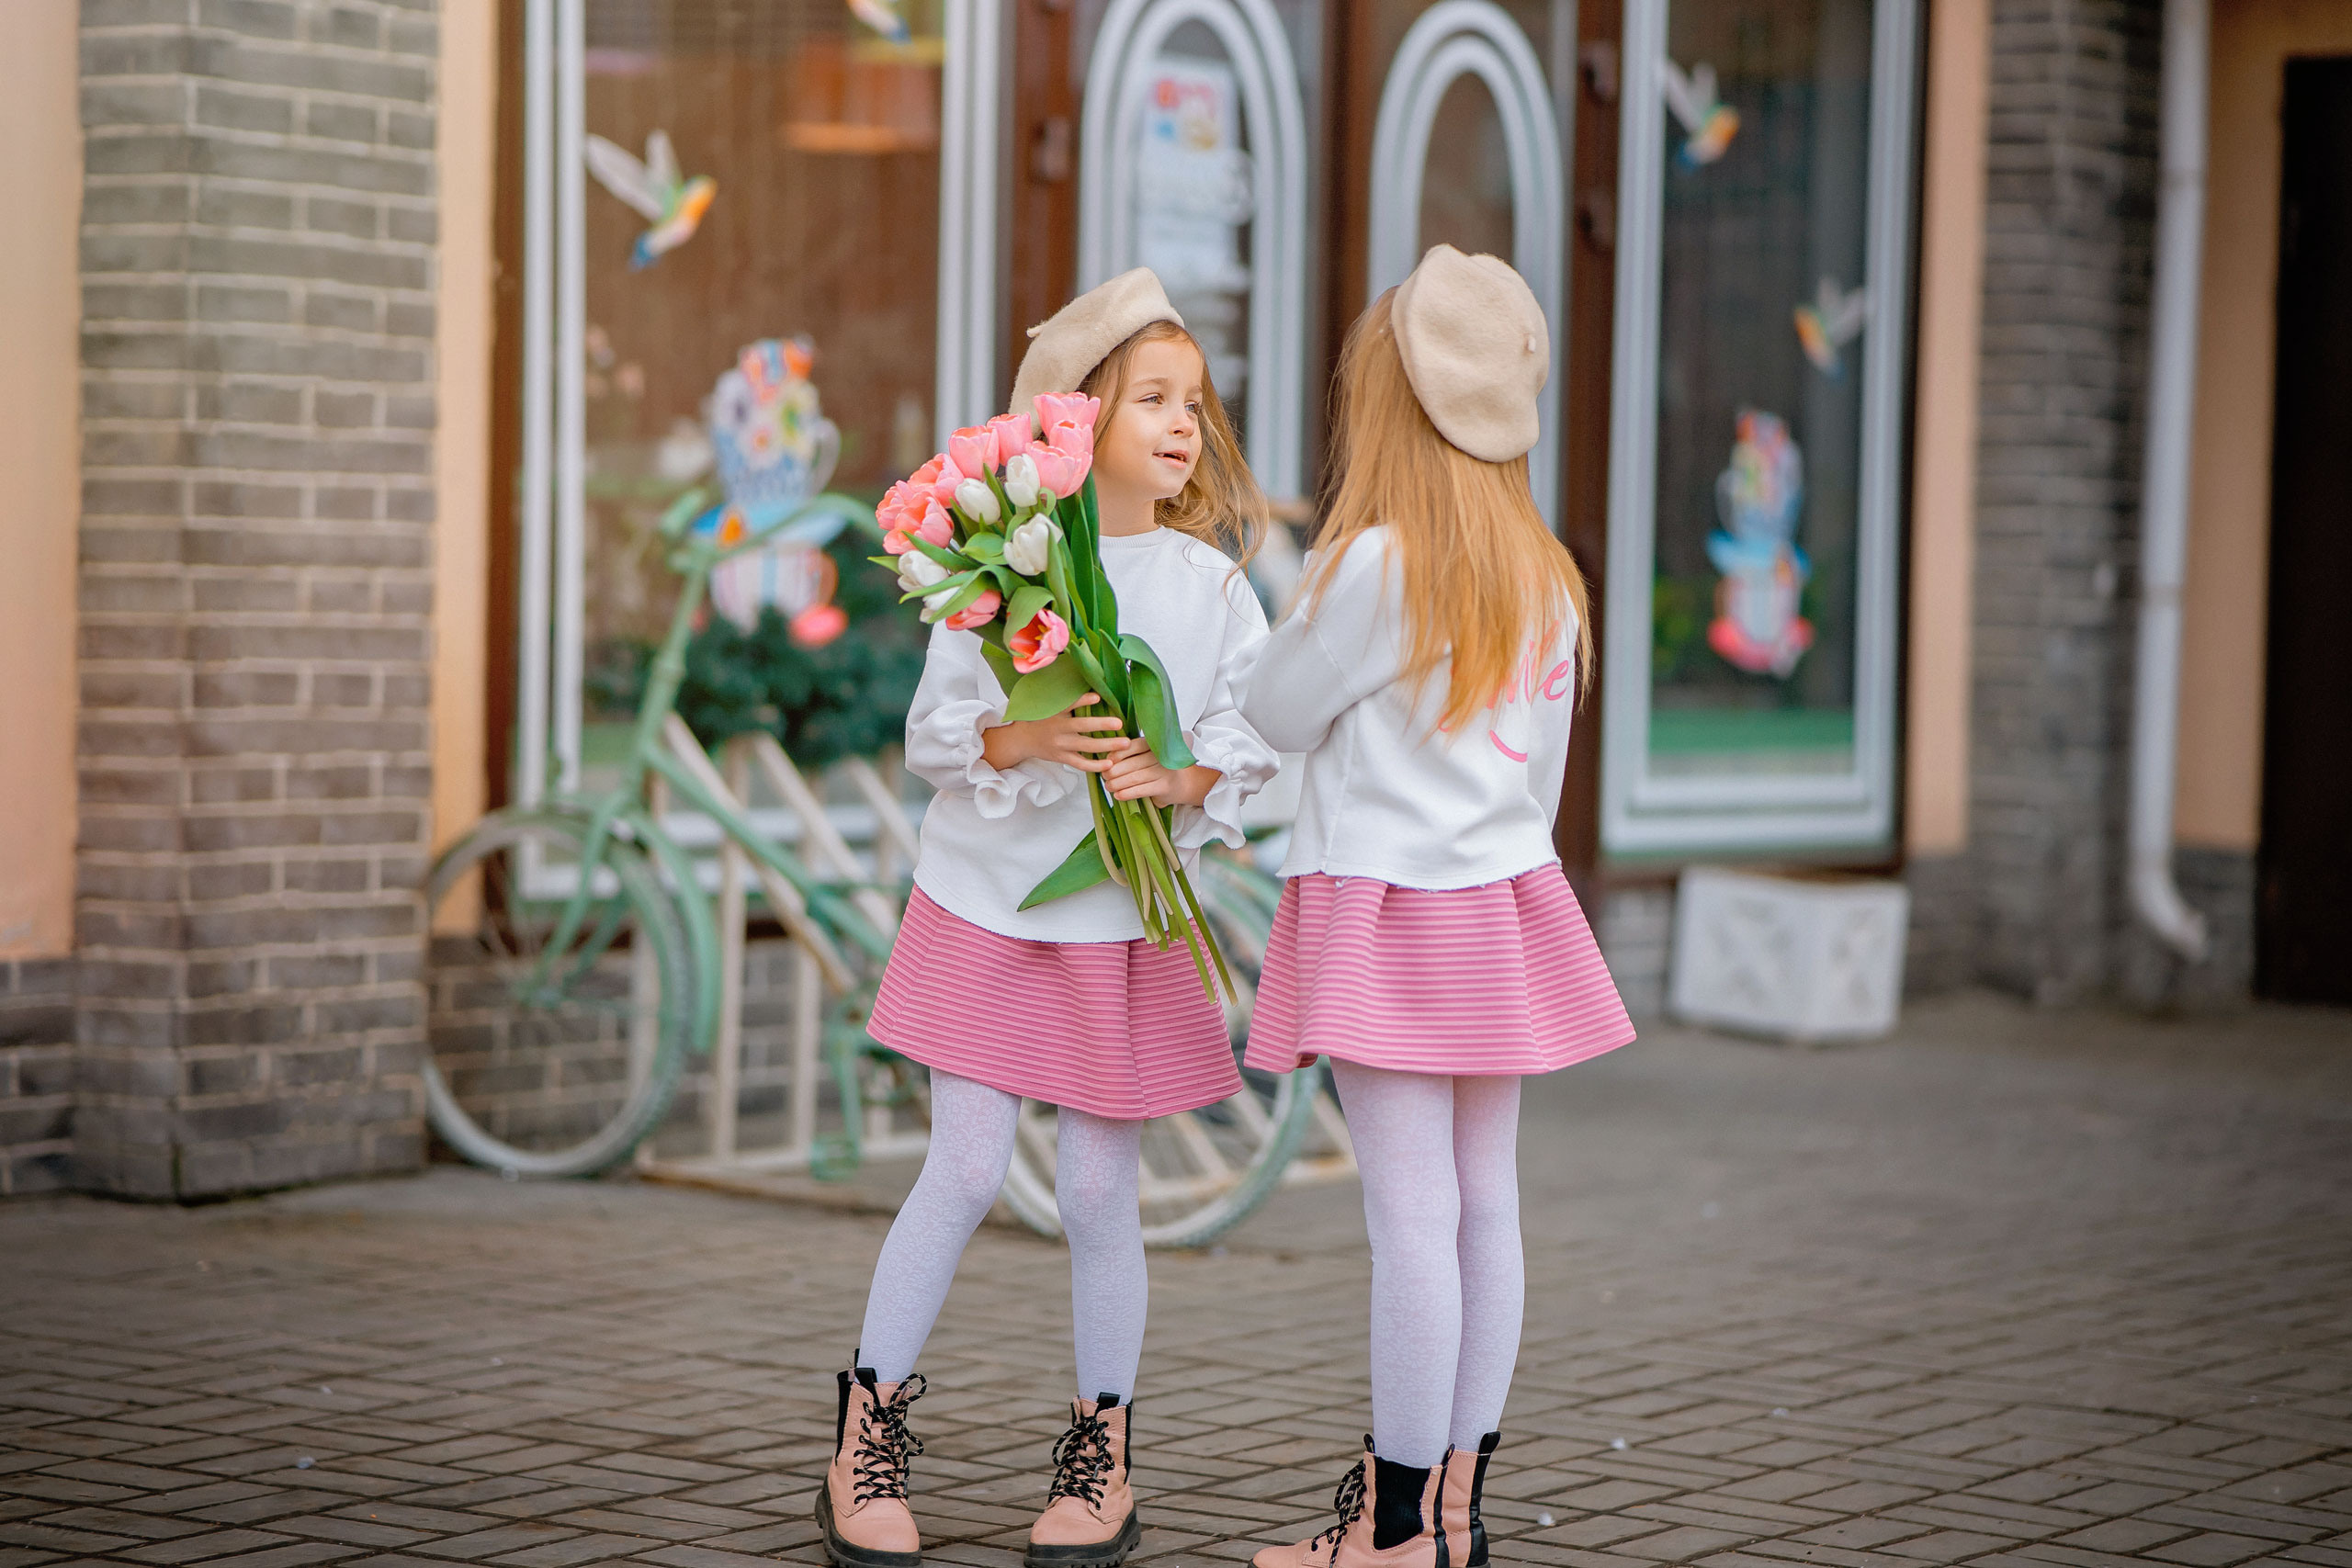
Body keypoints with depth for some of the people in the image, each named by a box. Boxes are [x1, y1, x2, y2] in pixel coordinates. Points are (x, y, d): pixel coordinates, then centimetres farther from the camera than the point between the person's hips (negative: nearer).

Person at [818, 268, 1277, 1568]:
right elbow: (930, 729, -6)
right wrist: (1018, 741, -24)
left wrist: (1176, 777, -19)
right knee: (964, 1170, -4)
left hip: (1128, 922, 2)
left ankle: (1102, 1452, 17)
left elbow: (1252, 748, 0)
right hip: (989, 906, -2)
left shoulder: (1212, 582, 1)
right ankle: (870, 1425, 10)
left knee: (1098, 1189, 4)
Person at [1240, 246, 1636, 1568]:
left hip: (1388, 909, -7)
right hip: (1505, 905, 7)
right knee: (1487, 1205, 8)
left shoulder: (1376, 565, -14)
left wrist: (1308, 596, 9)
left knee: (1413, 1214, -6)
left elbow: (1281, 713, -3)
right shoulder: (1545, 577, 9)